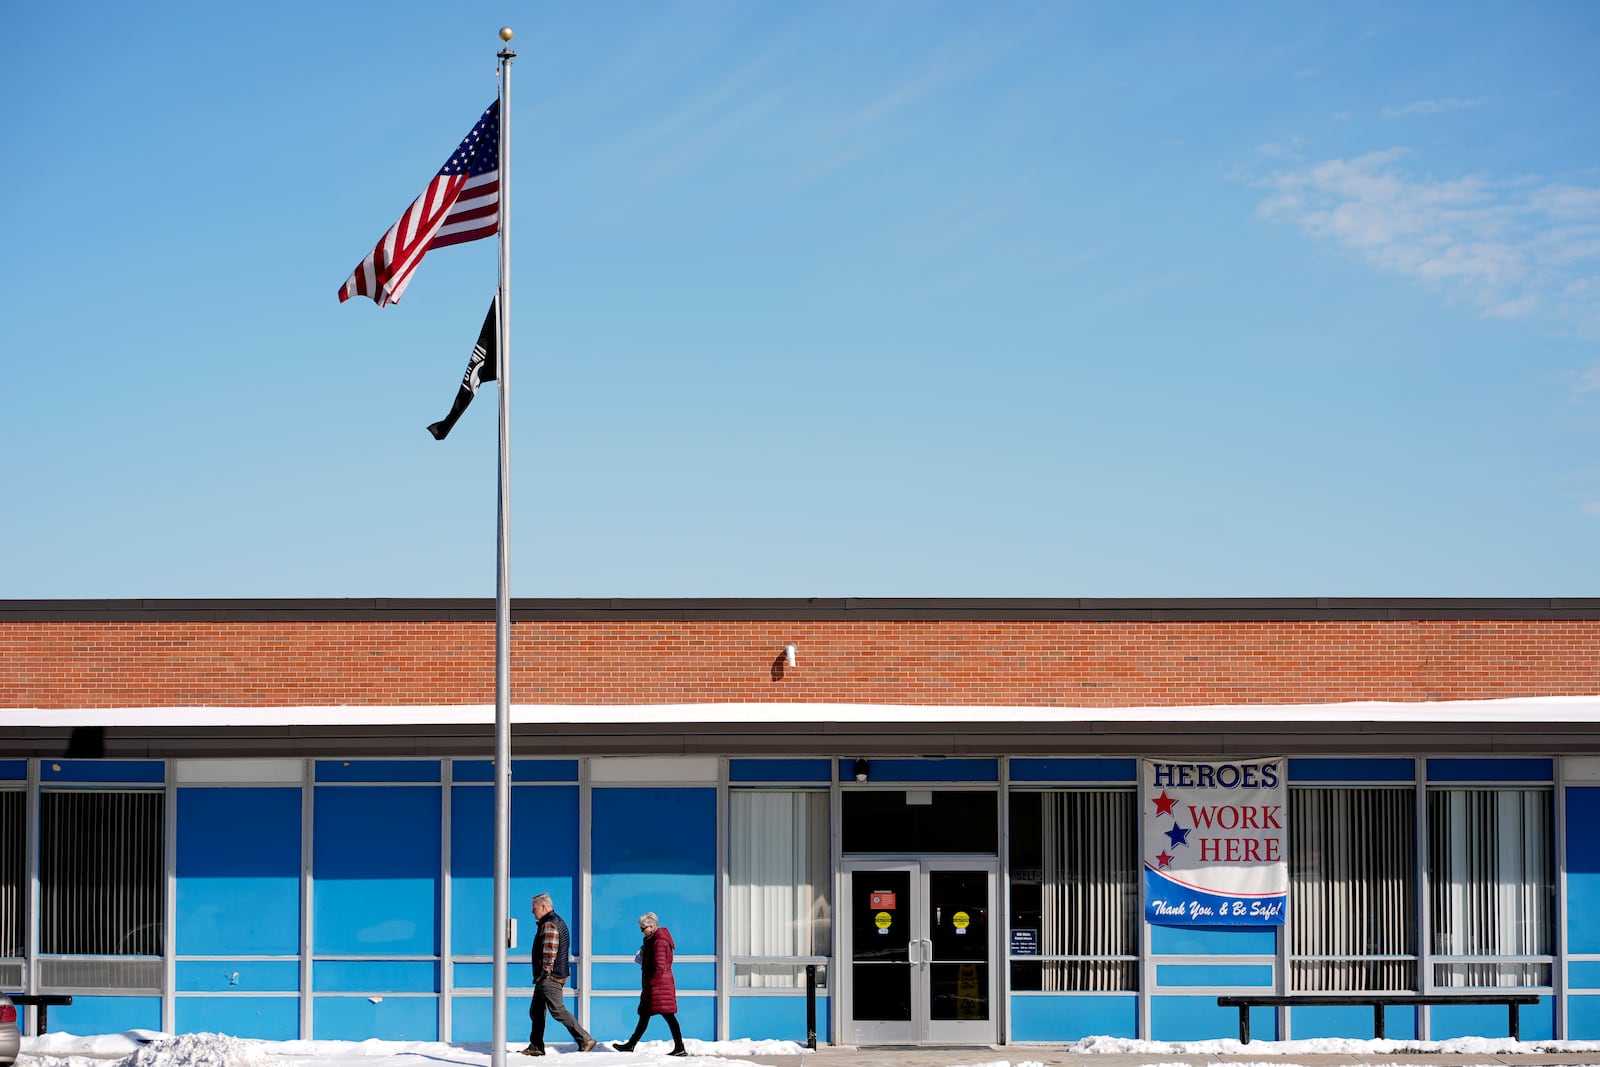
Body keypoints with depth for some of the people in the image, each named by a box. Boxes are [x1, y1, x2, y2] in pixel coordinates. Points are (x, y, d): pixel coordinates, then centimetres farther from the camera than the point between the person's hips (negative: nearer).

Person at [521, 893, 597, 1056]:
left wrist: (545, 972, -19)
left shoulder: (549, 924, -15)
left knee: (558, 1010, -11)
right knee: (536, 1011, 13)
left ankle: (585, 1040, -10)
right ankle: (536, 1047, 15)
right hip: (546, 978, 11)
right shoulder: (558, 922, 19)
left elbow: (550, 951, -23)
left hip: (549, 977, -11)